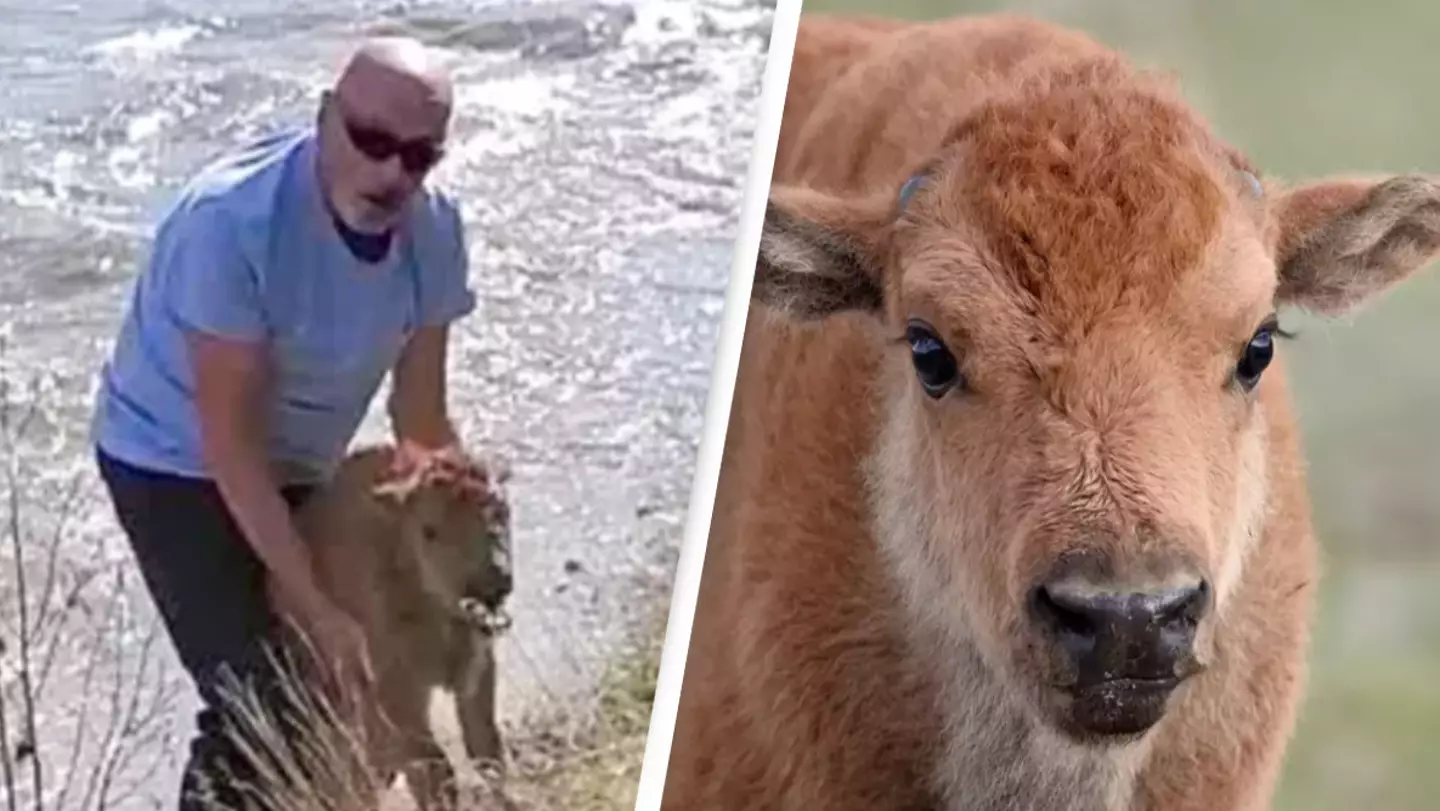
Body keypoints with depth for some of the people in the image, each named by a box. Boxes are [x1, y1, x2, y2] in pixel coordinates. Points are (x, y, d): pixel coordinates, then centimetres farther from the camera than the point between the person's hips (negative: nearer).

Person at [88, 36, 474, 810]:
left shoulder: (432, 229, -16)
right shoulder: (232, 219, -34)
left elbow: (421, 416, -4)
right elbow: (229, 442, -30)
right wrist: (319, 609, -29)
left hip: (298, 467, 6)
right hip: (177, 465, -6)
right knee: (259, 709, -15)